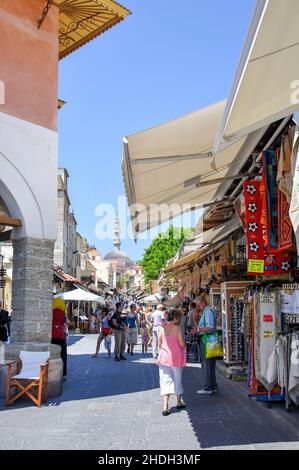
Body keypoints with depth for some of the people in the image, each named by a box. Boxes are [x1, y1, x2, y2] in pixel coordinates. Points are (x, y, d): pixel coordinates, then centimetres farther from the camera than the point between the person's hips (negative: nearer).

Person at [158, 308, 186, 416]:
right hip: (176, 357, -3)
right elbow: (182, 344, -12)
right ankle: (179, 402, 33)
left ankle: (165, 406, -11)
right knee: (177, 379, 15)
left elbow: (160, 344, 7)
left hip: (164, 356, 3)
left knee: (165, 381, 1)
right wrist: (185, 343, 10)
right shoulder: (177, 328, -11)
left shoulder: (163, 328, 2)